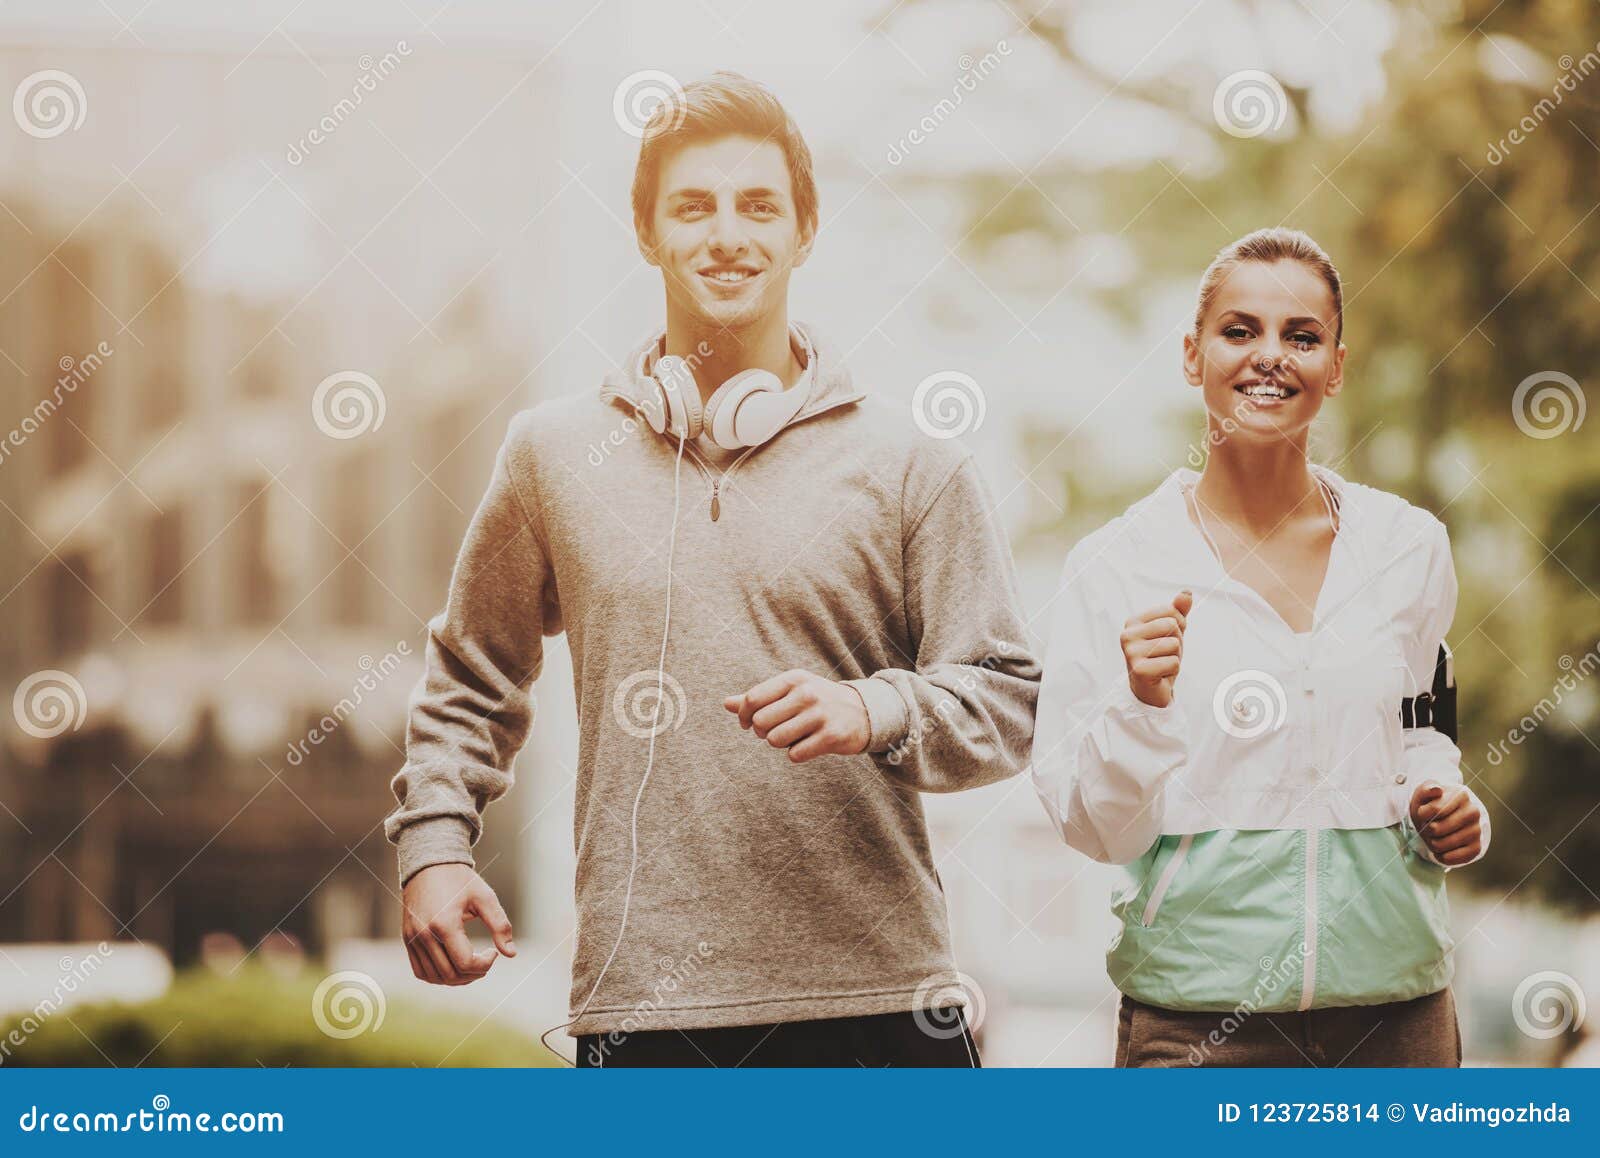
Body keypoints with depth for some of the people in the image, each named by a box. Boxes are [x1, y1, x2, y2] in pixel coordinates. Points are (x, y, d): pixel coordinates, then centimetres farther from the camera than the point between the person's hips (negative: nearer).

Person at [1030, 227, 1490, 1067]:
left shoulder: (1408, 548, 6)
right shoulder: (1115, 567, -4)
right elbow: (1094, 827, -5)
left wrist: (1444, 818, 1)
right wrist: (1142, 707, -22)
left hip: (1396, 1006, 3)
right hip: (1196, 1019, -3)